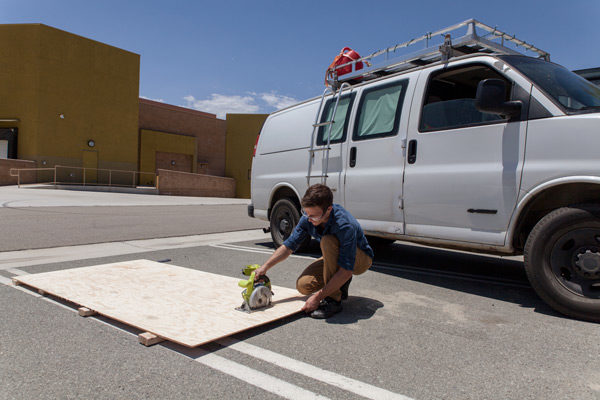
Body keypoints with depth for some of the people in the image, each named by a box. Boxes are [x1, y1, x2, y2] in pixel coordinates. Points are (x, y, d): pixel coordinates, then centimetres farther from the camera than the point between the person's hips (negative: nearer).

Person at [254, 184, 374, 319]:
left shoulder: (345, 225, -38)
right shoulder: (308, 217, -17)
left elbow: (346, 271, -37)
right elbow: (289, 245, -5)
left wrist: (318, 297, -36)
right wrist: (265, 267, -15)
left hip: (361, 258, -6)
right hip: (334, 257, 6)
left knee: (328, 241, -36)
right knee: (303, 285, -16)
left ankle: (333, 300, -24)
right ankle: (340, 285, 11)